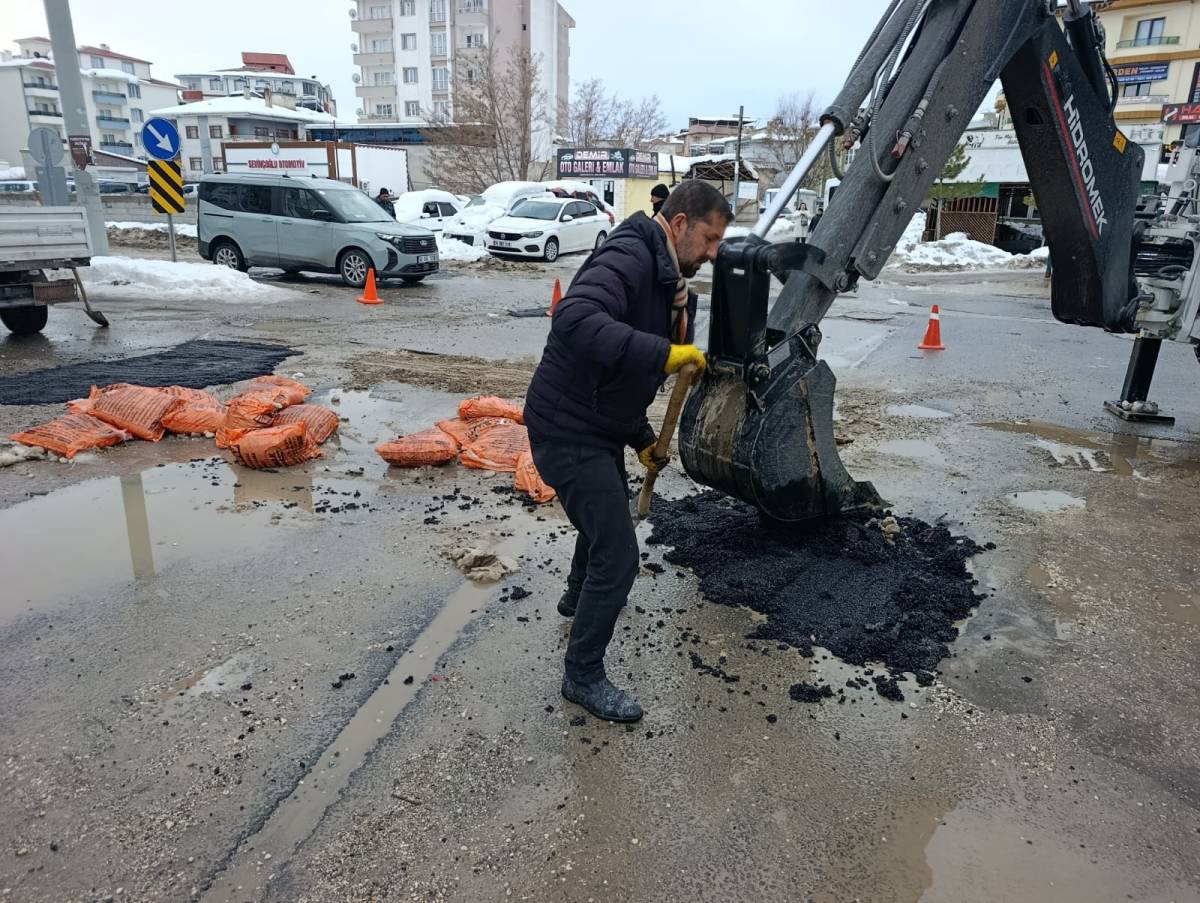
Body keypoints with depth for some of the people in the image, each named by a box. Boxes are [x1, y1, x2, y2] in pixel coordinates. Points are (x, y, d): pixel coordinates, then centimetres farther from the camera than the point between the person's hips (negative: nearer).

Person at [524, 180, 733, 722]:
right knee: (618, 556, -7)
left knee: (610, 514, 32)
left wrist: (643, 439, 19)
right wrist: (664, 352, -44)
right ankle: (583, 676, 13)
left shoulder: (666, 280, 12)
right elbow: (575, 320, -41)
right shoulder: (629, 256, -20)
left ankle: (578, 597, 59)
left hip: (600, 424, 11)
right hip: (568, 430, -11)